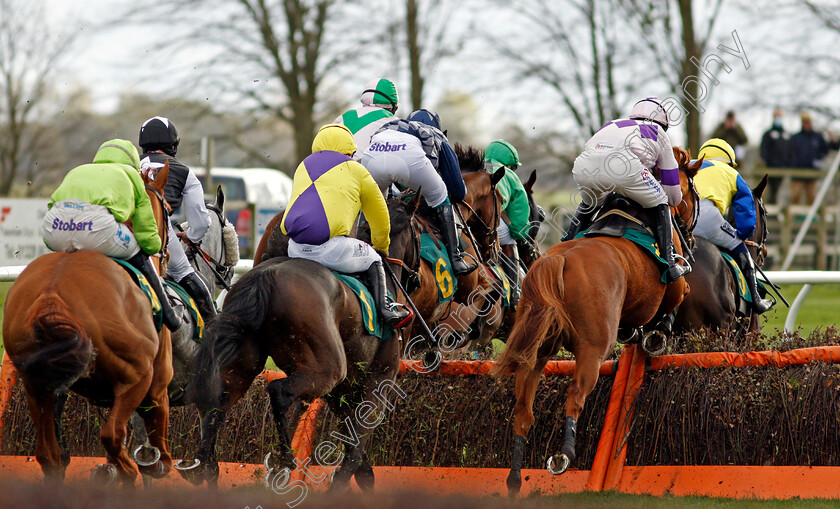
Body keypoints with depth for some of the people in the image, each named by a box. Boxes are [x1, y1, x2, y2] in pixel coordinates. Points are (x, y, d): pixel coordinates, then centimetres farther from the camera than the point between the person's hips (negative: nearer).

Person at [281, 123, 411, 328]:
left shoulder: (303, 167, 26)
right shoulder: (356, 171, 14)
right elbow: (380, 217, 24)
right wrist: (381, 247, 44)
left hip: (295, 250, 4)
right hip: (331, 248, -4)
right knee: (372, 259, 21)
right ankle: (384, 308, 12)